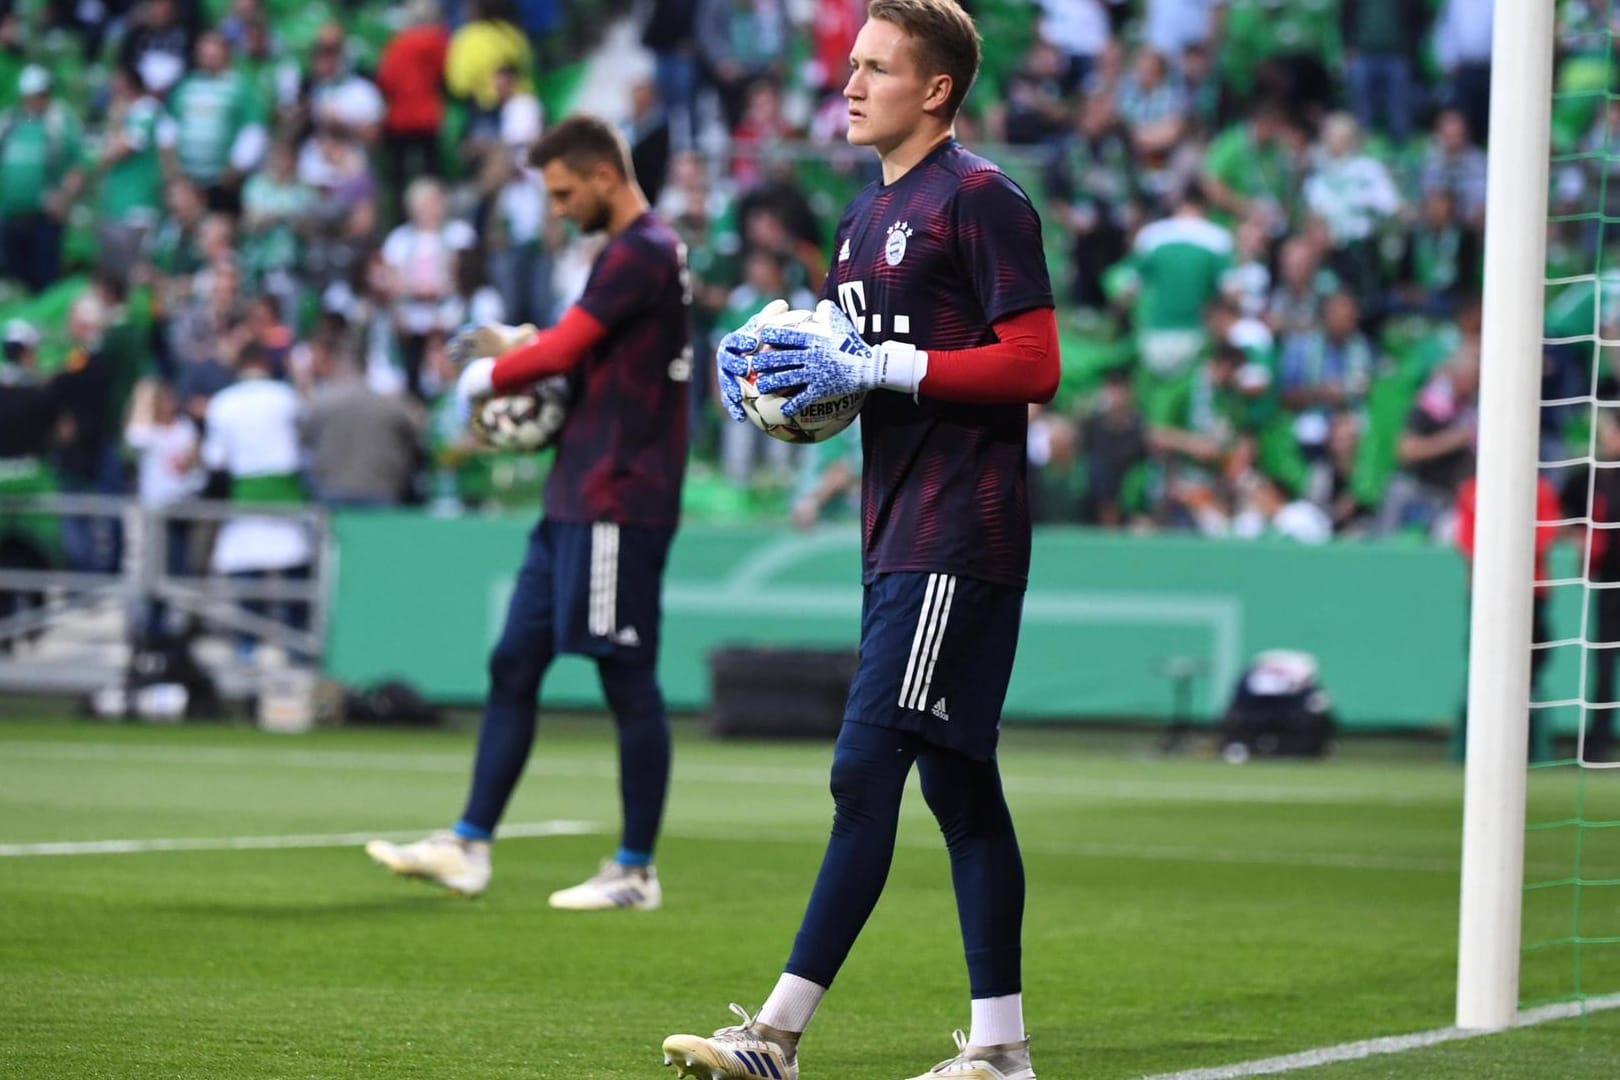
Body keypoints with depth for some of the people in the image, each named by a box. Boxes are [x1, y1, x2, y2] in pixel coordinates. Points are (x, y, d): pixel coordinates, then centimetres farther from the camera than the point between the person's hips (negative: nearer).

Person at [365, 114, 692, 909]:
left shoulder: (643, 254, -14)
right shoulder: (630, 252, 19)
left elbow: (562, 350, -17)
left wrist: (487, 377, -1)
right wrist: (515, 346, 9)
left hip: (619, 501, -11)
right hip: (576, 501, 11)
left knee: (628, 680, -4)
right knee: (514, 664, 9)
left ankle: (635, 871, 2)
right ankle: (469, 846, 12)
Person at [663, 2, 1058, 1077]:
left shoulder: (982, 199, -10)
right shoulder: (867, 214, 18)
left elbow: (1034, 365, -16)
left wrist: (873, 366, -18)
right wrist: (766, 351, 6)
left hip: (959, 539, -10)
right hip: (898, 535, 10)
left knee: (867, 768, -12)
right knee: (957, 784, 10)